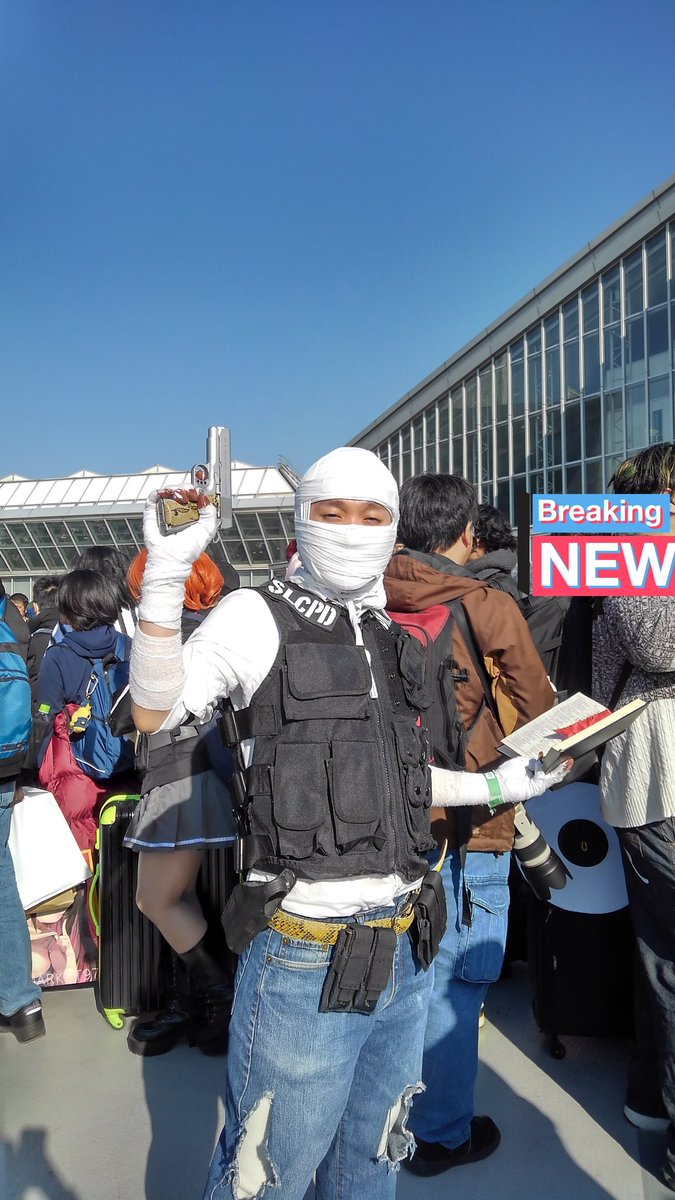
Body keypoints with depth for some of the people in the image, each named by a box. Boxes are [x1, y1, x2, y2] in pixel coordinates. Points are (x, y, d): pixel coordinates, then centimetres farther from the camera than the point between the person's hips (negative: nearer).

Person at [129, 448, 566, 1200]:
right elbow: (154, 714, -19)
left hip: (404, 955, 6)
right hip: (305, 959, -6)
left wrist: (494, 786, 18)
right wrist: (163, 579, -29)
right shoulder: (259, 616, -8)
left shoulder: (390, 641, 10)